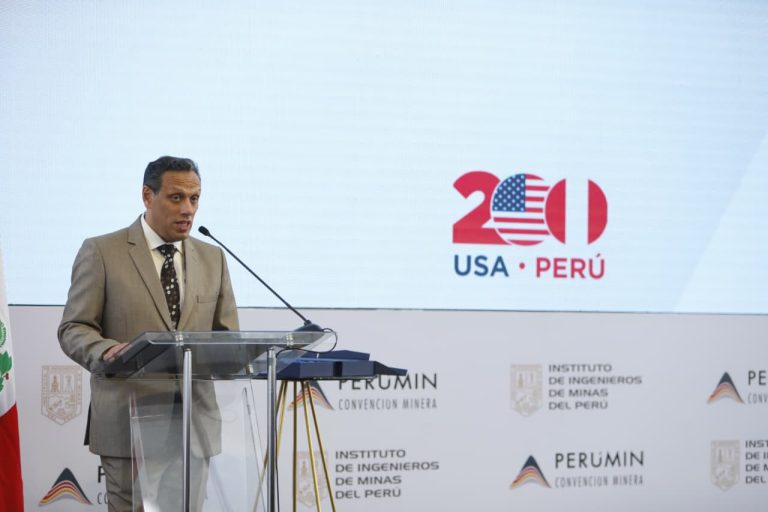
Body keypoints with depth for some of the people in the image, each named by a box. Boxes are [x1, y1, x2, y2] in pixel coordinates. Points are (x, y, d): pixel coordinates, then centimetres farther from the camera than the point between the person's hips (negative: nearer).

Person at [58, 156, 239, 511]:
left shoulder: (213, 258, 14)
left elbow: (227, 334, 15)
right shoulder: (101, 252, 1)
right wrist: (107, 351, -23)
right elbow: (73, 330, -1)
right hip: (129, 420, -4)